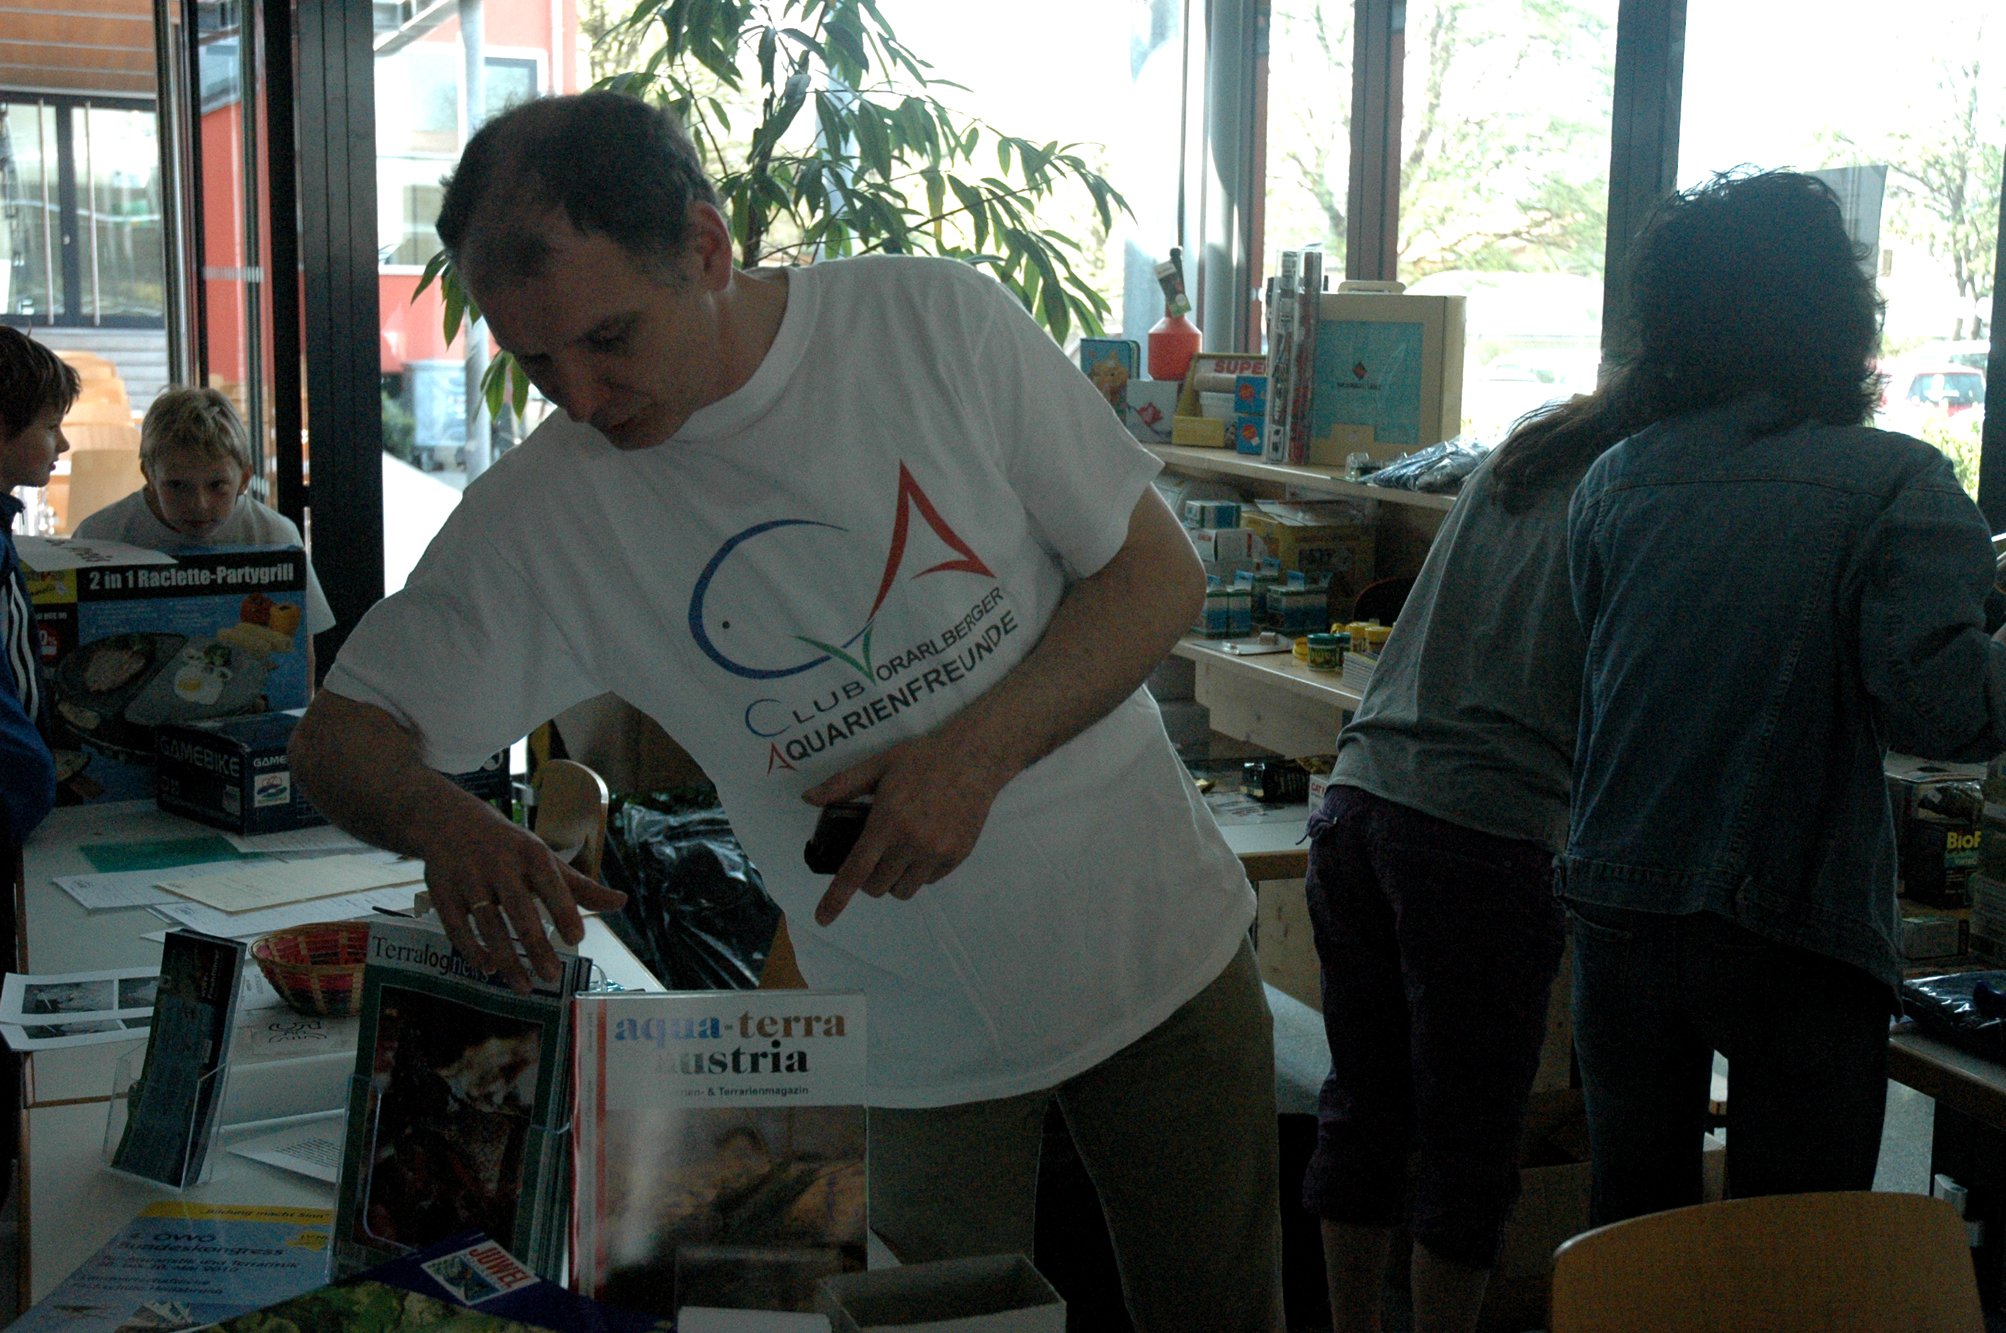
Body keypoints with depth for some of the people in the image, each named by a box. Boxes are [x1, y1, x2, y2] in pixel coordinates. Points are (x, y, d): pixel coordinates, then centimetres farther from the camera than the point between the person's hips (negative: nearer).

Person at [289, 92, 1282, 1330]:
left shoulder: (936, 322, -14)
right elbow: (344, 733, -5)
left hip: (1157, 939, 0)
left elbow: (1161, 573, -8)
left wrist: (977, 751, -23)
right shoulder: (546, 511, -11)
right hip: (917, 1044, 0)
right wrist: (444, 821, -29)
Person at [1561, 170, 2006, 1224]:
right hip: (1798, 933, -4)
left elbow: (1596, 675, 8)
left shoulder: (1612, 482, 1)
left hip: (1621, 916, 4)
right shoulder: (1893, 484, -12)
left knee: (1633, 1233, 19)